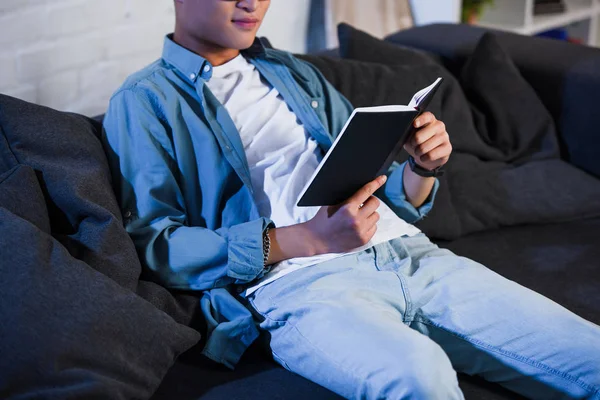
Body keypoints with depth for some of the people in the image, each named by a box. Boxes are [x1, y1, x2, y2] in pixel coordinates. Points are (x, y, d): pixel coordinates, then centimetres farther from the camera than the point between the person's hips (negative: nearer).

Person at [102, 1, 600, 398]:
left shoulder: (296, 75, 25)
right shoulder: (145, 102, 7)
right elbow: (154, 246, -4)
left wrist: (423, 169, 1)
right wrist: (306, 240, -15)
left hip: (409, 253, 6)